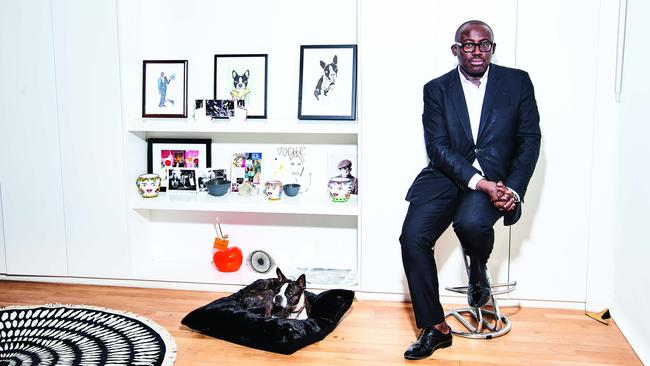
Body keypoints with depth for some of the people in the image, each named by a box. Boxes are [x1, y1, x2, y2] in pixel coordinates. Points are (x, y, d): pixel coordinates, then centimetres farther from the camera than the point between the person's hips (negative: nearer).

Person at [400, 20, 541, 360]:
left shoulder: (517, 82, 5)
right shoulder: (436, 89, 4)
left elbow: (530, 140, 3)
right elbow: (437, 146, -6)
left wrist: (513, 190, -11)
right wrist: (479, 182, -19)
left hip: (496, 177, -1)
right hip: (447, 176, 2)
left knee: (470, 222, -33)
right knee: (413, 236, -19)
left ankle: (478, 269, 6)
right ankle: (435, 328, -2)